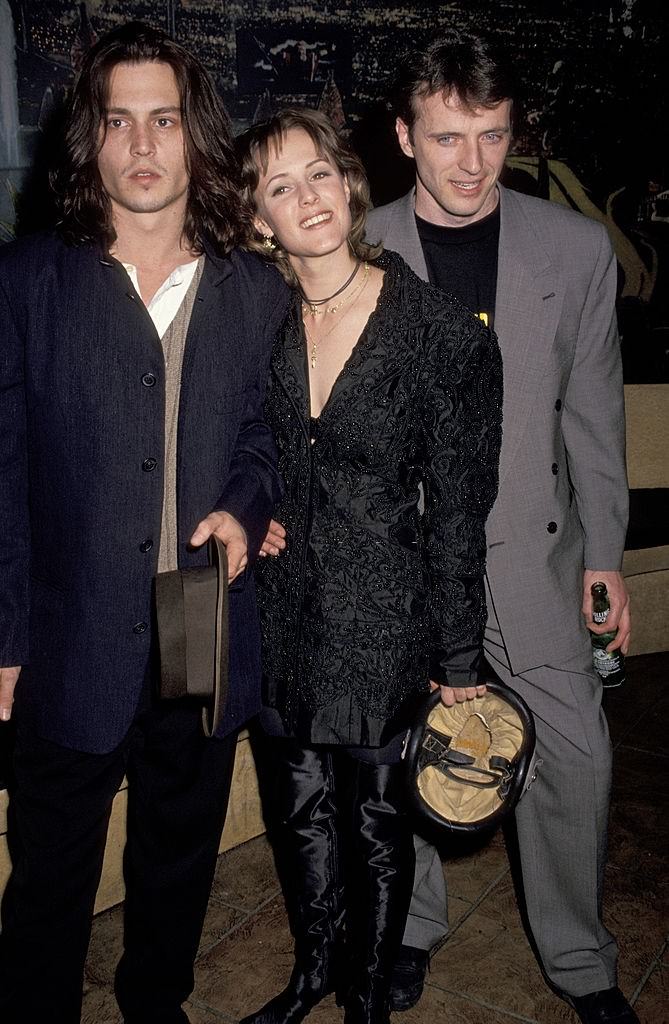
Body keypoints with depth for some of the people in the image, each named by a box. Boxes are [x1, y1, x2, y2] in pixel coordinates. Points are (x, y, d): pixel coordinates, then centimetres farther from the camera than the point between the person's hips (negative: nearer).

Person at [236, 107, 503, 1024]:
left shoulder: (445, 332, -14)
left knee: (377, 818, 13)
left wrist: (459, 663, -7)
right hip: (284, 613, 4)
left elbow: (458, 512, -11)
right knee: (304, 807, 20)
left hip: (384, 620, -4)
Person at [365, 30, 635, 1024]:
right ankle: (411, 925, 40)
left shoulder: (579, 249, -3)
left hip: (532, 548, 1)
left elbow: (593, 413, 3)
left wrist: (604, 556, 3)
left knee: (576, 758, 6)